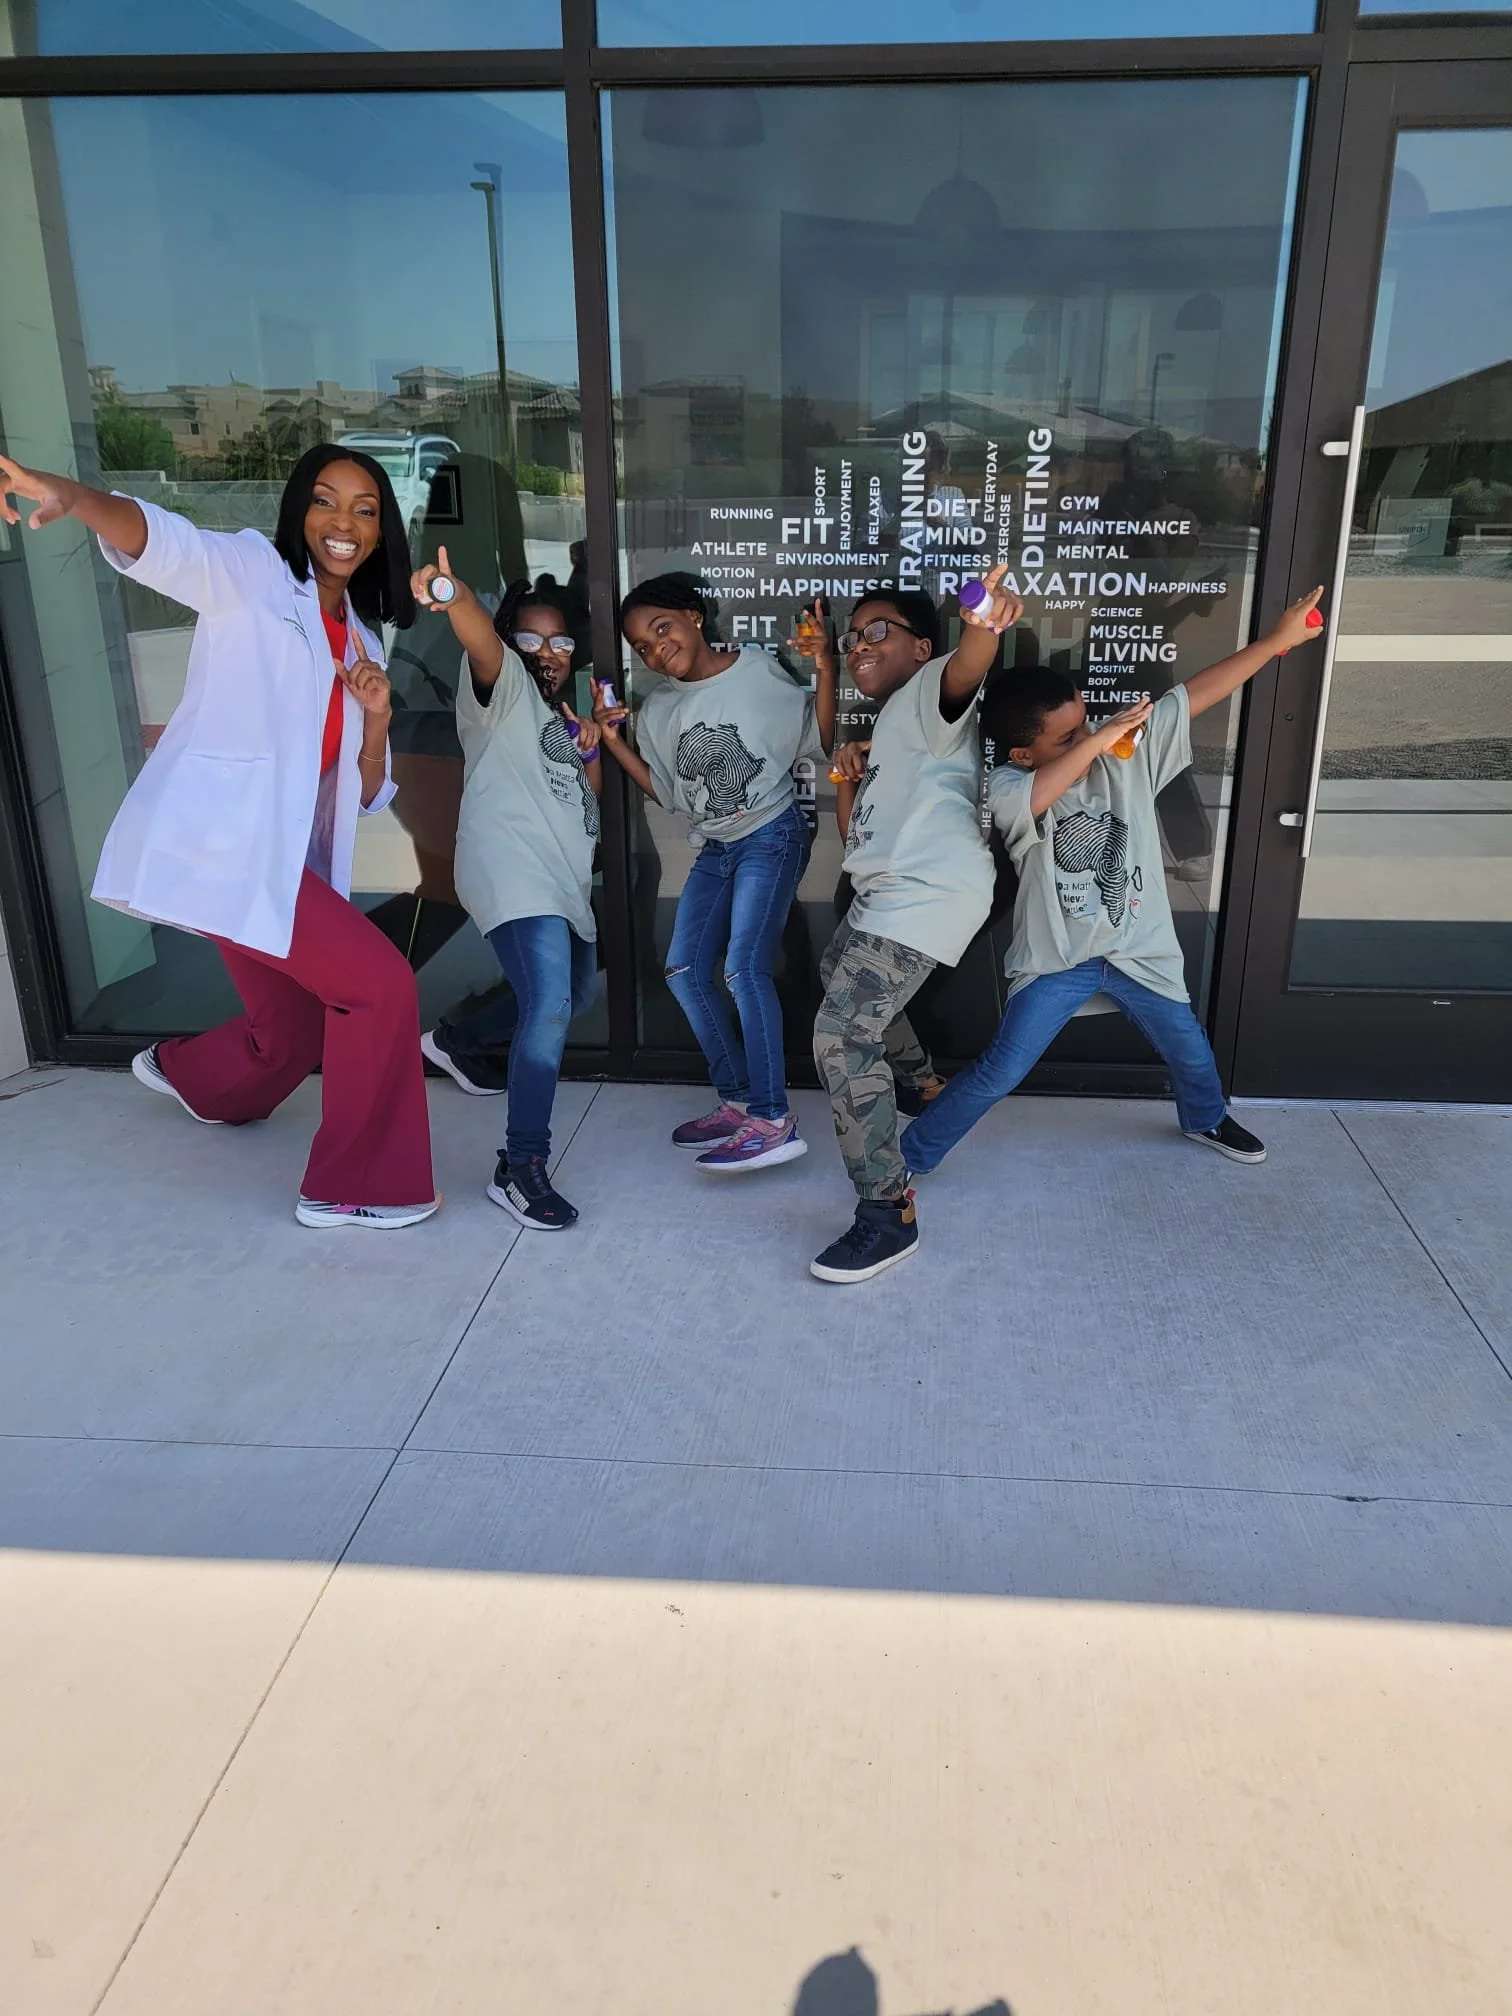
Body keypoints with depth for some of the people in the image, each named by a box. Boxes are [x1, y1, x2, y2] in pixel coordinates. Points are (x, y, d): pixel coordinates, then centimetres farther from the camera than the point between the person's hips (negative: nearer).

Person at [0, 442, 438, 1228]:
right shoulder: (251, 574, -2)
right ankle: (355, 1186, 0)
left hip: (288, 858, 8)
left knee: (295, 1028, 19)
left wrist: (377, 715, -5)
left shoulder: (360, 641, 17)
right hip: (219, 842, -8)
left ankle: (186, 1073, 53)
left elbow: (365, 793, 14)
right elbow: (160, 541, -26)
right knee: (382, 983, -15)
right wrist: (74, 498, -46)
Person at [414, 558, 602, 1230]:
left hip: (565, 884, 10)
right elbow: (480, 640, -24)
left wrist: (590, 751, 6)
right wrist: (454, 596, -46)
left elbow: (583, 800, 26)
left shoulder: (560, 714, 25)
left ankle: (455, 1039, 45)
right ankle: (521, 1170, -22)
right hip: (513, 877, -10)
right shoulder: (503, 685, 0)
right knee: (550, 1006, -25)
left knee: (574, 993, 26)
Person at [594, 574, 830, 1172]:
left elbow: (820, 742, -3)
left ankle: (773, 1121, -17)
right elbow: (668, 793, 10)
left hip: (772, 836, -7)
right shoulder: (658, 707, 5)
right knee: (685, 971, 4)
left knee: (744, 967, -20)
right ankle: (738, 1101, 15)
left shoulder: (759, 670, -7)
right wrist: (613, 741, 0)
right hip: (714, 849, 7)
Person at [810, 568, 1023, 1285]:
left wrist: (985, 628, -57)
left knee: (843, 1035, -20)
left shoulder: (927, 693, -7)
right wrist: (854, 767, 7)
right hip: (885, 891, 11)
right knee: (840, 978, 34)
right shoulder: (890, 719, 24)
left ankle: (889, 1214, -15)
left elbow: (964, 672, -34)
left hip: (926, 896, -11)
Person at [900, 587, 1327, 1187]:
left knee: (1188, 1049, 23)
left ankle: (1205, 1119, 55)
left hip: (1139, 948, 4)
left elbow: (1195, 694, -9)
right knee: (998, 1074, -4)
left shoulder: (1131, 752, -7)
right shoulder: (1007, 789, -17)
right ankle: (909, 1158, 12)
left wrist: (1278, 639, -12)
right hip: (1057, 958, -4)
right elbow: (1034, 799, -41)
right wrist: (1095, 743, -42)